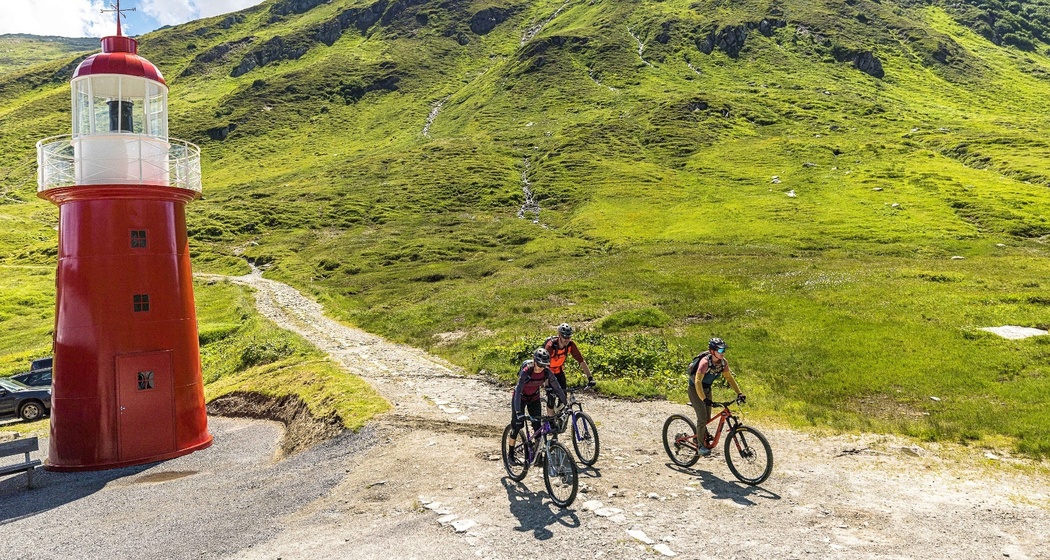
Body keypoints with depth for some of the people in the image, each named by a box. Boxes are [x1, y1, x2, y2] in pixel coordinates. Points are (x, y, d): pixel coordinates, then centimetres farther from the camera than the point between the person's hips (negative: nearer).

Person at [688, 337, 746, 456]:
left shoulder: (723, 362, -13)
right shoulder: (705, 362, -32)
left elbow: (729, 378, -2)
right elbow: (698, 381, -37)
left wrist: (739, 393, -12)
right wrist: (704, 399, -44)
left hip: (707, 389, 6)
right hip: (695, 389, -6)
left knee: (707, 418, 9)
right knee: (702, 418, -12)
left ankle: (703, 434, 37)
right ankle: (700, 445, 1)